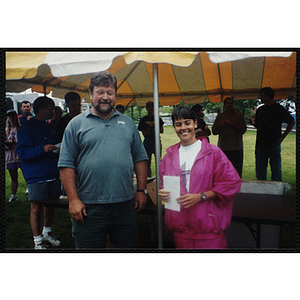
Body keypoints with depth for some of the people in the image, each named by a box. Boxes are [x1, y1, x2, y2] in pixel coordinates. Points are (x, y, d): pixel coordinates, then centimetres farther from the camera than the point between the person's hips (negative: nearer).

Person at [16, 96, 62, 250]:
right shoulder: (26, 128, -7)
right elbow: (22, 151, -15)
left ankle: (47, 232, 34)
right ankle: (38, 240, 16)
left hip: (52, 174, 7)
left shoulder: (50, 128, 14)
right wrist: (43, 149, -26)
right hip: (36, 176, -7)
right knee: (36, 208, 2)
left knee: (51, 203, 15)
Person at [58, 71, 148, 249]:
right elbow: (66, 165, -3)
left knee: (128, 245, 16)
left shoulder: (128, 123, 10)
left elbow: (140, 158, 10)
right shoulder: (77, 124, 1)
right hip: (89, 207, -2)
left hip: (125, 203, 3)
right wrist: (73, 199, -9)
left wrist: (141, 191, 4)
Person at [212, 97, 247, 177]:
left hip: (236, 148, -1)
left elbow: (243, 130, -1)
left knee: (237, 172, -3)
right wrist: (219, 125, -8)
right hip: (223, 148, 2)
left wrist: (232, 124, -10)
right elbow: (214, 131, 11)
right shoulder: (220, 116, 14)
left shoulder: (239, 115, 9)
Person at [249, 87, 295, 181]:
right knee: (260, 170, 7)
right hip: (260, 144, 5)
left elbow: (292, 122, 2)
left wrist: (282, 137, -4)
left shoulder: (279, 109, -1)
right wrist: (253, 122, -2)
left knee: (276, 169, 0)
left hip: (273, 143, -5)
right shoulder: (260, 110, 14)